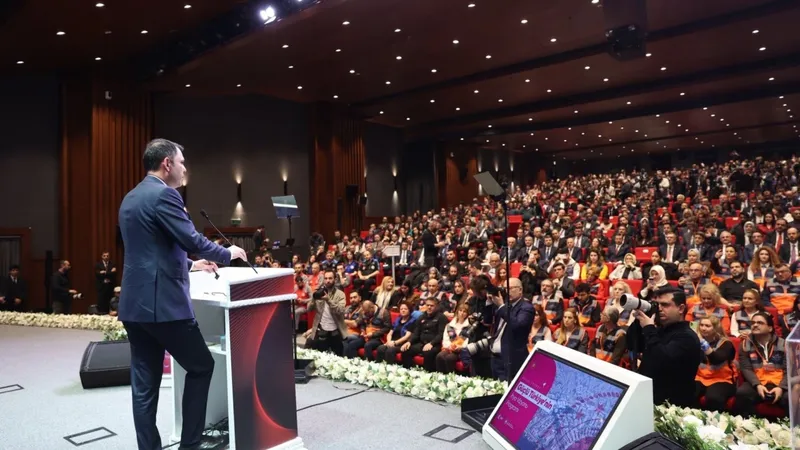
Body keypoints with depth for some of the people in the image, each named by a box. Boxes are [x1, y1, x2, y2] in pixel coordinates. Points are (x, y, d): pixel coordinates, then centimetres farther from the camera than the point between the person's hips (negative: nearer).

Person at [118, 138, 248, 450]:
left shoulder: (130, 199, 17)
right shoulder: (163, 195, -12)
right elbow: (192, 240, -17)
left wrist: (188, 265, 27)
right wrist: (227, 254, 0)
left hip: (134, 303, 9)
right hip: (163, 303, -9)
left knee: (144, 384, 11)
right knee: (201, 367, 8)